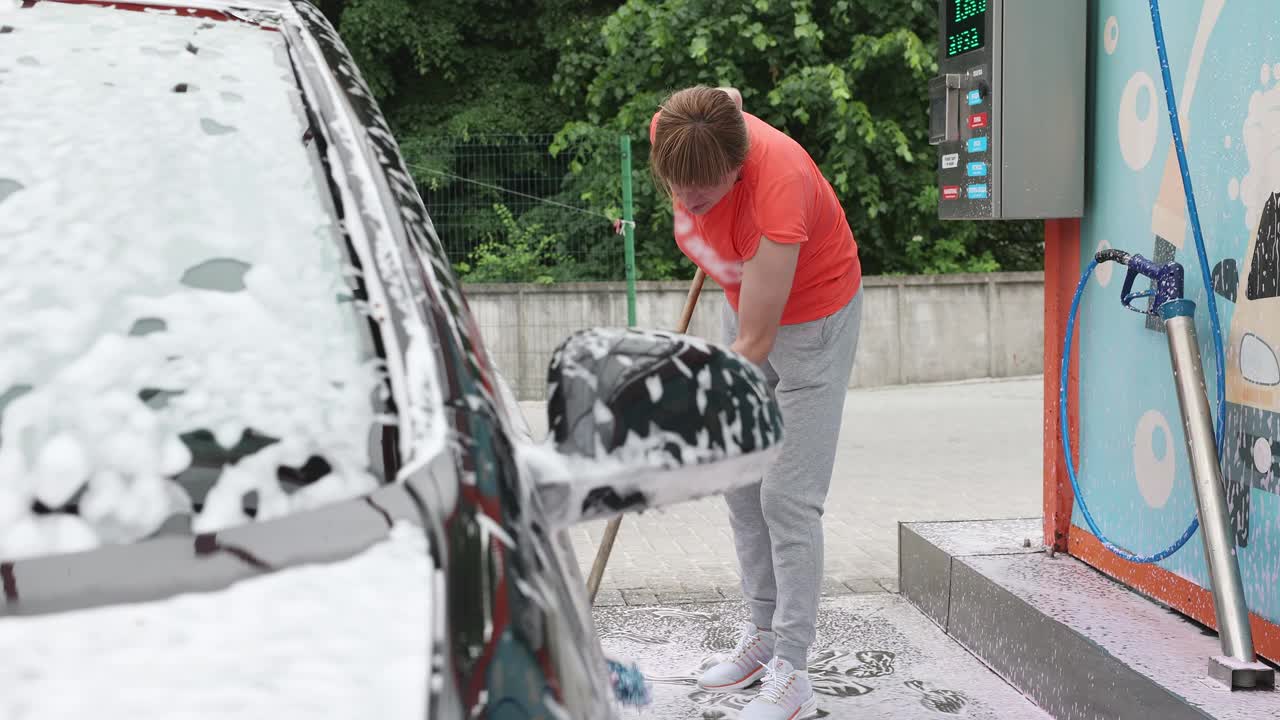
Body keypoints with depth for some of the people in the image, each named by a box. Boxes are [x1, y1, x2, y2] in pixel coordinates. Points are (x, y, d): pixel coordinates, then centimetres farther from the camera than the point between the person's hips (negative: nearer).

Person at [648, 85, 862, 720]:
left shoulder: (778, 186, -39)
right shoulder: (670, 133, -22)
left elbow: (754, 345, -33)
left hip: (812, 319, -7)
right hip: (744, 303, 7)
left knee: (788, 497, -10)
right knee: (740, 484, 10)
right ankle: (764, 635, 22)